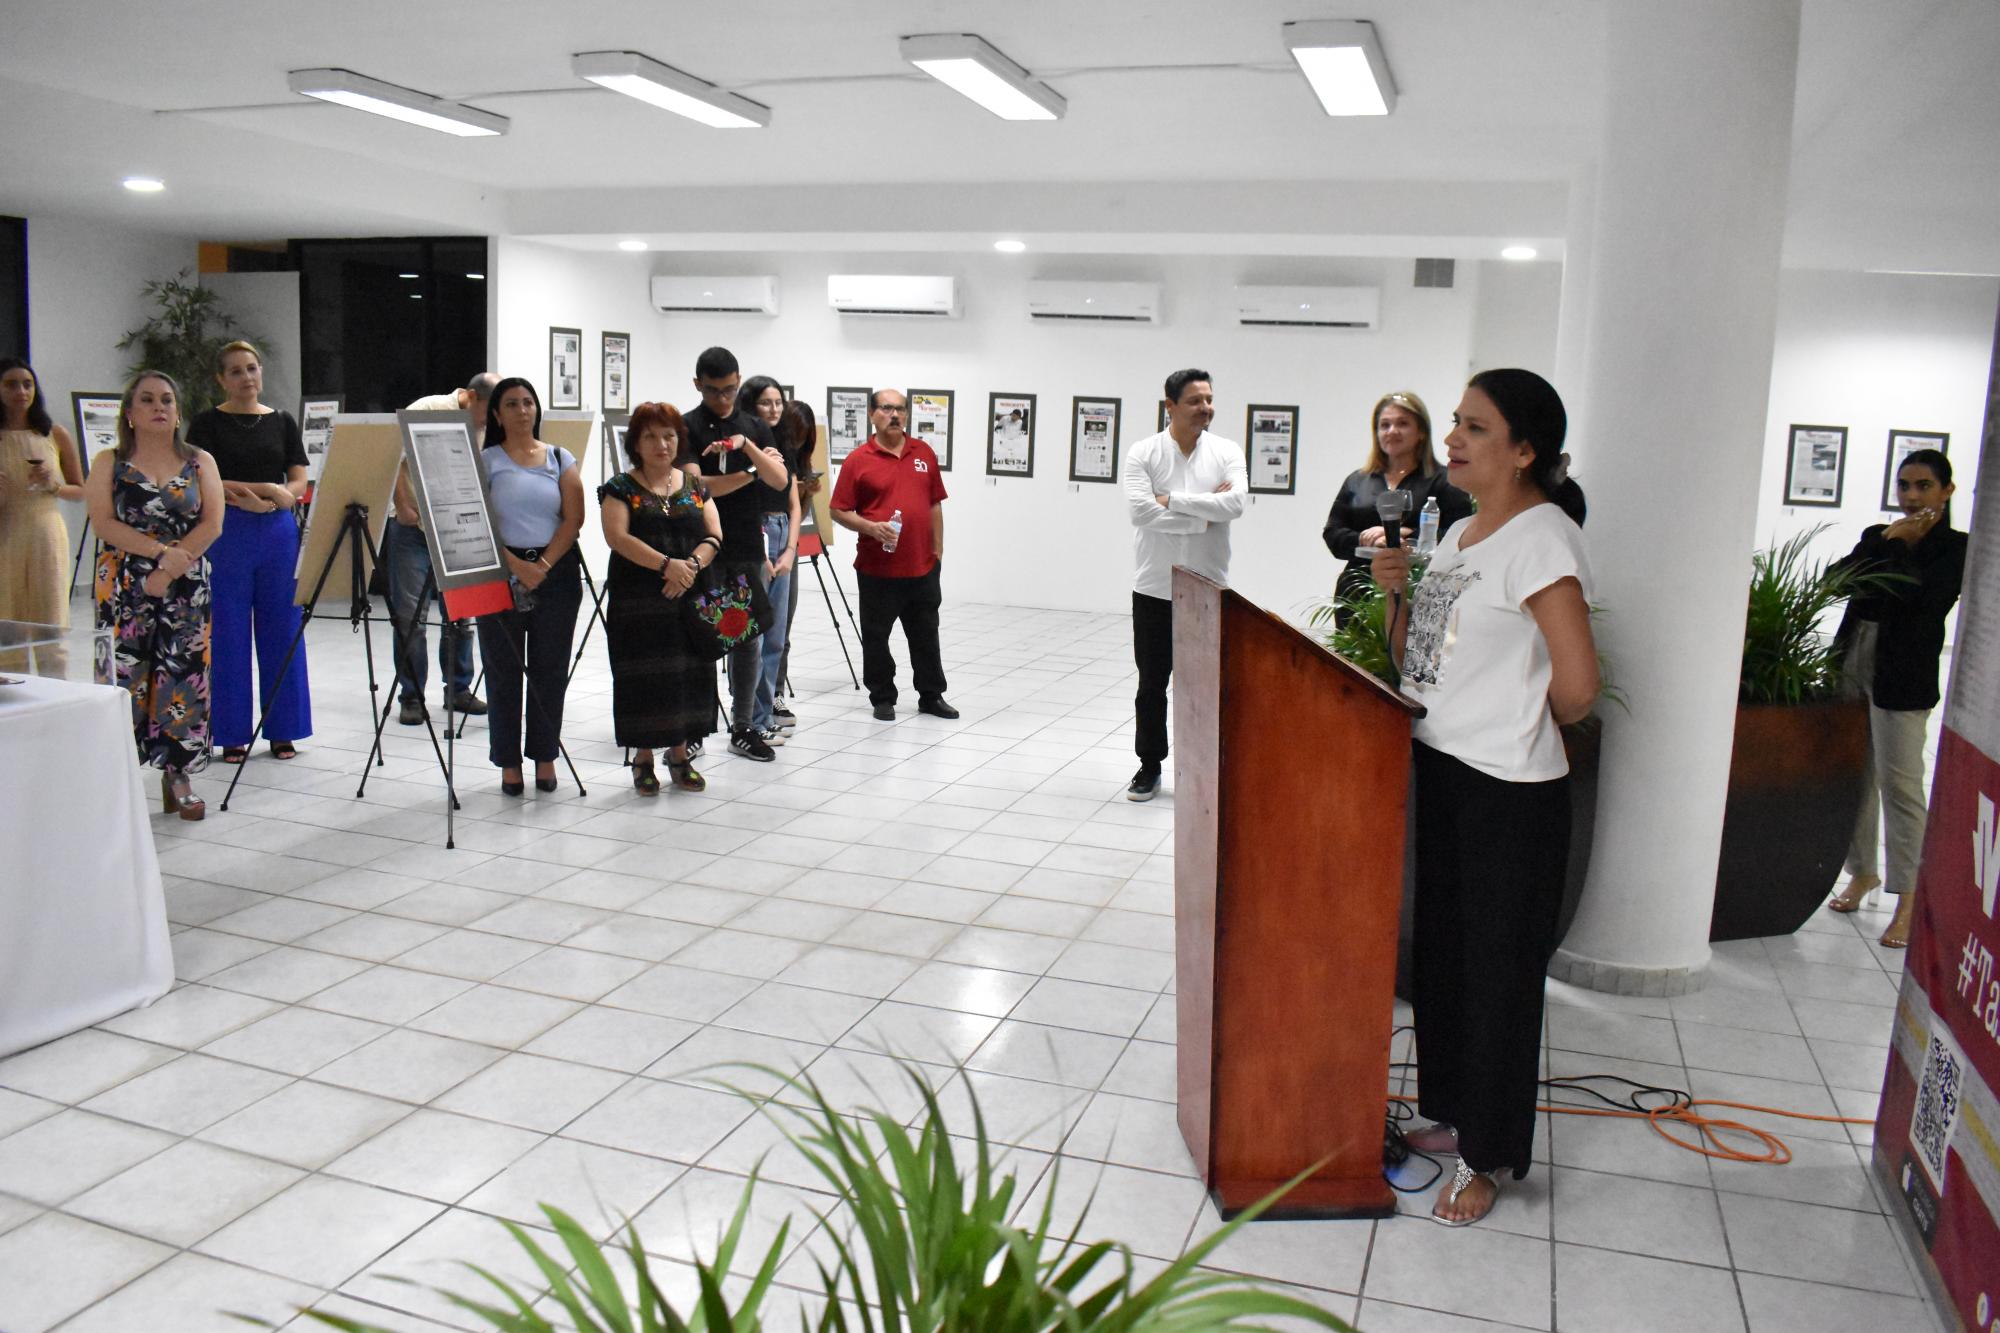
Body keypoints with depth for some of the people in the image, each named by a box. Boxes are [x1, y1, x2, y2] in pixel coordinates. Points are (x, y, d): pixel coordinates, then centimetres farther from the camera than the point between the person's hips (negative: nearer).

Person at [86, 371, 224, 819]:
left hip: (186, 590, 1)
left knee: (183, 679, -1)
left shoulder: (200, 463, 9)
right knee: (124, 678, -4)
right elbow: (104, 523, -5)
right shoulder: (110, 463, 8)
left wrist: (170, 570, -13)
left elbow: (211, 525, -1)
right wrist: (162, 551, -18)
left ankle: (178, 777, 7)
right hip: (123, 589, -1)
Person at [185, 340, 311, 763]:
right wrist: (264, 489, -17)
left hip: (279, 531, 2)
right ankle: (233, 734, 10)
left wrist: (279, 497, -16)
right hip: (227, 533, -2)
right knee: (228, 634, 1)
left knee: (281, 631, 5)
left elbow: (300, 480, 6)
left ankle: (282, 730, 13)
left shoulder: (282, 422, 11)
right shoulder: (208, 423, 3)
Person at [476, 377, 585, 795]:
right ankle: (508, 763, 11)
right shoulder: (484, 461, 3)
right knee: (504, 670, 2)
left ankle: (545, 757, 15)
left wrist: (544, 565, -11)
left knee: (550, 669, 4)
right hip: (501, 572, -1)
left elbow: (574, 518, 0)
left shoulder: (561, 459, 8)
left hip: (556, 570, 1)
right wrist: (515, 565, -15)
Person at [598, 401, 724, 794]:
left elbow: (714, 536, 4)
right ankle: (643, 759, 11)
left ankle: (680, 754, 18)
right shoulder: (620, 488, 0)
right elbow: (618, 537, -14)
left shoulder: (694, 484, 11)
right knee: (644, 677, -1)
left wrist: (692, 564, -17)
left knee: (687, 674, 5)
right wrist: (667, 564, -24)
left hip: (689, 599, 3)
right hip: (637, 601, -3)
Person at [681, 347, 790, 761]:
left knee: (748, 640, 7)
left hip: (749, 549, 4)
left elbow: (779, 481, -1)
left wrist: (748, 447, -18)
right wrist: (752, 473, -6)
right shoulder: (687, 427, -2)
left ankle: (743, 727, 16)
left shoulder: (755, 428, 11)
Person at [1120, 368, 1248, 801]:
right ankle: (1150, 766, 23)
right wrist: (1204, 516, -16)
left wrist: (1172, 498, -16)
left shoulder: (1227, 452, 0)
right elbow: (1139, 510, -19)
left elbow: (1236, 503, -17)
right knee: (1152, 683, 9)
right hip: (1155, 589, -1)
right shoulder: (1144, 453, -4)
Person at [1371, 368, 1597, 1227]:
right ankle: (1450, 1113, 36)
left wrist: (1519, 729, -4)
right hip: (1438, 771, 9)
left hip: (1509, 793, -9)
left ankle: (1489, 1157, 20)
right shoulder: (1458, 535, 11)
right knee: (1440, 951, 18)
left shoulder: (1542, 538, -16)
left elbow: (1576, 685, -22)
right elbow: (1415, 659, 16)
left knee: (1498, 968, 4)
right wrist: (1395, 592, -1)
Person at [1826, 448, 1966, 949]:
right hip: (1852, 663, 5)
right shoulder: (1877, 536, 15)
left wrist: (1900, 546, -5)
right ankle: (1862, 871, 26)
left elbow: (1922, 597, -17)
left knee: (1899, 784, -6)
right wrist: (1884, 542, -7)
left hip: (1903, 676, -5)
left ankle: (1908, 898, 0)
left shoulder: (1955, 548, 0)